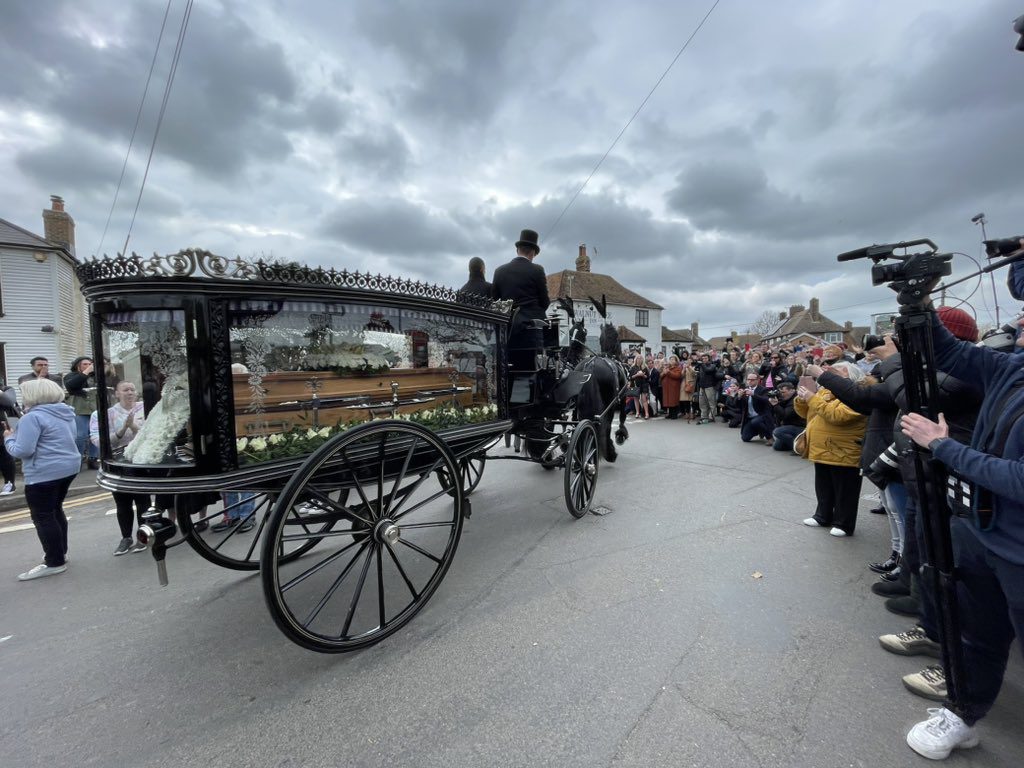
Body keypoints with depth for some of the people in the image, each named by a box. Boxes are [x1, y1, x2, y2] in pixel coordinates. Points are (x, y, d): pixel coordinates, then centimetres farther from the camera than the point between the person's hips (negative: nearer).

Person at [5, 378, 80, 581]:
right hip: (69, 467, 9)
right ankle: (60, 553, 31)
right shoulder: (65, 413, 9)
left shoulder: (33, 417, -17)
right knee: (55, 510, 21)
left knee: (43, 517, 1)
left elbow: (22, 451, -19)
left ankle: (55, 562, 7)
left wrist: (9, 438, 0)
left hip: (45, 473, -9)